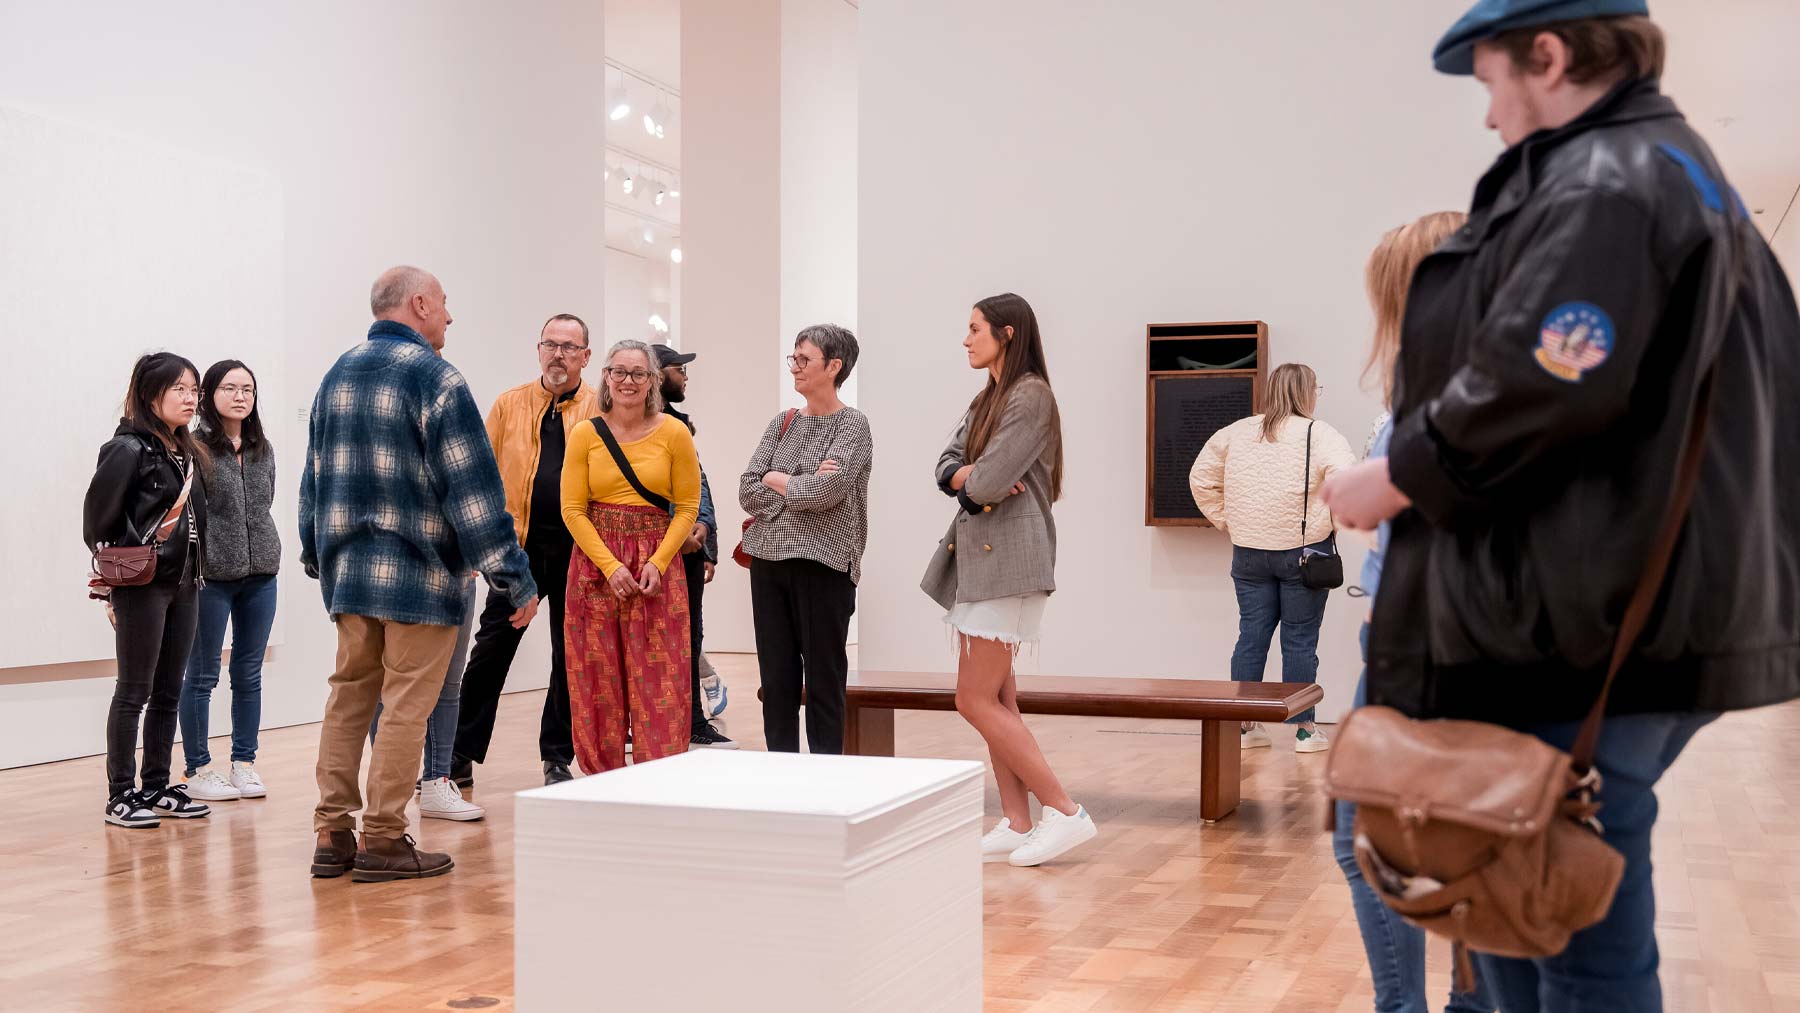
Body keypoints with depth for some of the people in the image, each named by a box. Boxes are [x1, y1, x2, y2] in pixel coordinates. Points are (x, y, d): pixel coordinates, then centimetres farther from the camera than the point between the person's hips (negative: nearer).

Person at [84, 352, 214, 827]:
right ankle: (121, 795, 6)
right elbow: (98, 522, -11)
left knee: (168, 692, 11)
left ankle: (157, 788, 20)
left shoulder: (183, 451, 13)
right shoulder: (128, 449, -11)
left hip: (181, 583, 8)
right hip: (142, 586, -8)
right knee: (134, 692, -1)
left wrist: (194, 573, 9)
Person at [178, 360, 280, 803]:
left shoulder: (263, 449, 10)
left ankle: (244, 762, 20)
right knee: (202, 675, 5)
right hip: (211, 577, -5)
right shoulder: (196, 448, -8)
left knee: (249, 673, 10)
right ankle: (198, 769, 13)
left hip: (260, 575, 5)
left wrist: (263, 553, 11)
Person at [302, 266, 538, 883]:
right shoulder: (434, 378, -12)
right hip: (418, 576, -7)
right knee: (406, 706, -1)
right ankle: (382, 843, 4)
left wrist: (317, 555, 30)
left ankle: (332, 836, 15)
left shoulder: (338, 375, 13)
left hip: (347, 571, 8)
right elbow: (473, 487, -16)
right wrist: (515, 577, -13)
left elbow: (314, 477, 19)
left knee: (348, 696, 13)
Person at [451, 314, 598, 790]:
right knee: (491, 648, 3)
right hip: (518, 545, 1)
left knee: (569, 656, 7)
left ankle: (558, 757, 19)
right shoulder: (509, 405, 6)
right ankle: (462, 754, 12)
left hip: (577, 550, -1)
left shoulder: (602, 410, 2)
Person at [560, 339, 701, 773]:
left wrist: (657, 563, -10)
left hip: (657, 565, -1)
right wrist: (610, 566, -10)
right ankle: (603, 779, 16)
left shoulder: (674, 434, -1)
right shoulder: (585, 434, 0)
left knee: (659, 680, -2)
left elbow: (687, 507, 2)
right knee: (599, 679, 5)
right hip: (595, 565, 1)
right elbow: (573, 509, -1)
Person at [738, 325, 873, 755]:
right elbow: (747, 492, 3)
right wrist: (803, 488, -9)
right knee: (776, 681, 8)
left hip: (823, 565, -5)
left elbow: (828, 489, -18)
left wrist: (775, 480, -3)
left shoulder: (852, 424, -3)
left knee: (824, 683, 2)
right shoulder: (782, 424, 13)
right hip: (769, 559, 5)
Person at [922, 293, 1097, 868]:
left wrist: (973, 478, 3)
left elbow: (988, 480, -19)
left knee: (977, 702, -10)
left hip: (1007, 559, -9)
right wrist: (972, 476, -10)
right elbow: (947, 468, 10)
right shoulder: (986, 399, 19)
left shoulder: (1030, 394, -11)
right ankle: (1017, 826, 11)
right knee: (997, 702, 8)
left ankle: (1066, 813, -5)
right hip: (976, 557, 9)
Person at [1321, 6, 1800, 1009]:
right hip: (1649, 610, 11)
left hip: (1582, 625, -11)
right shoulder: (1683, 174, 20)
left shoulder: (1601, 185, -13)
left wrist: (1396, 480, -10)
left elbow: (1536, 391, -25)